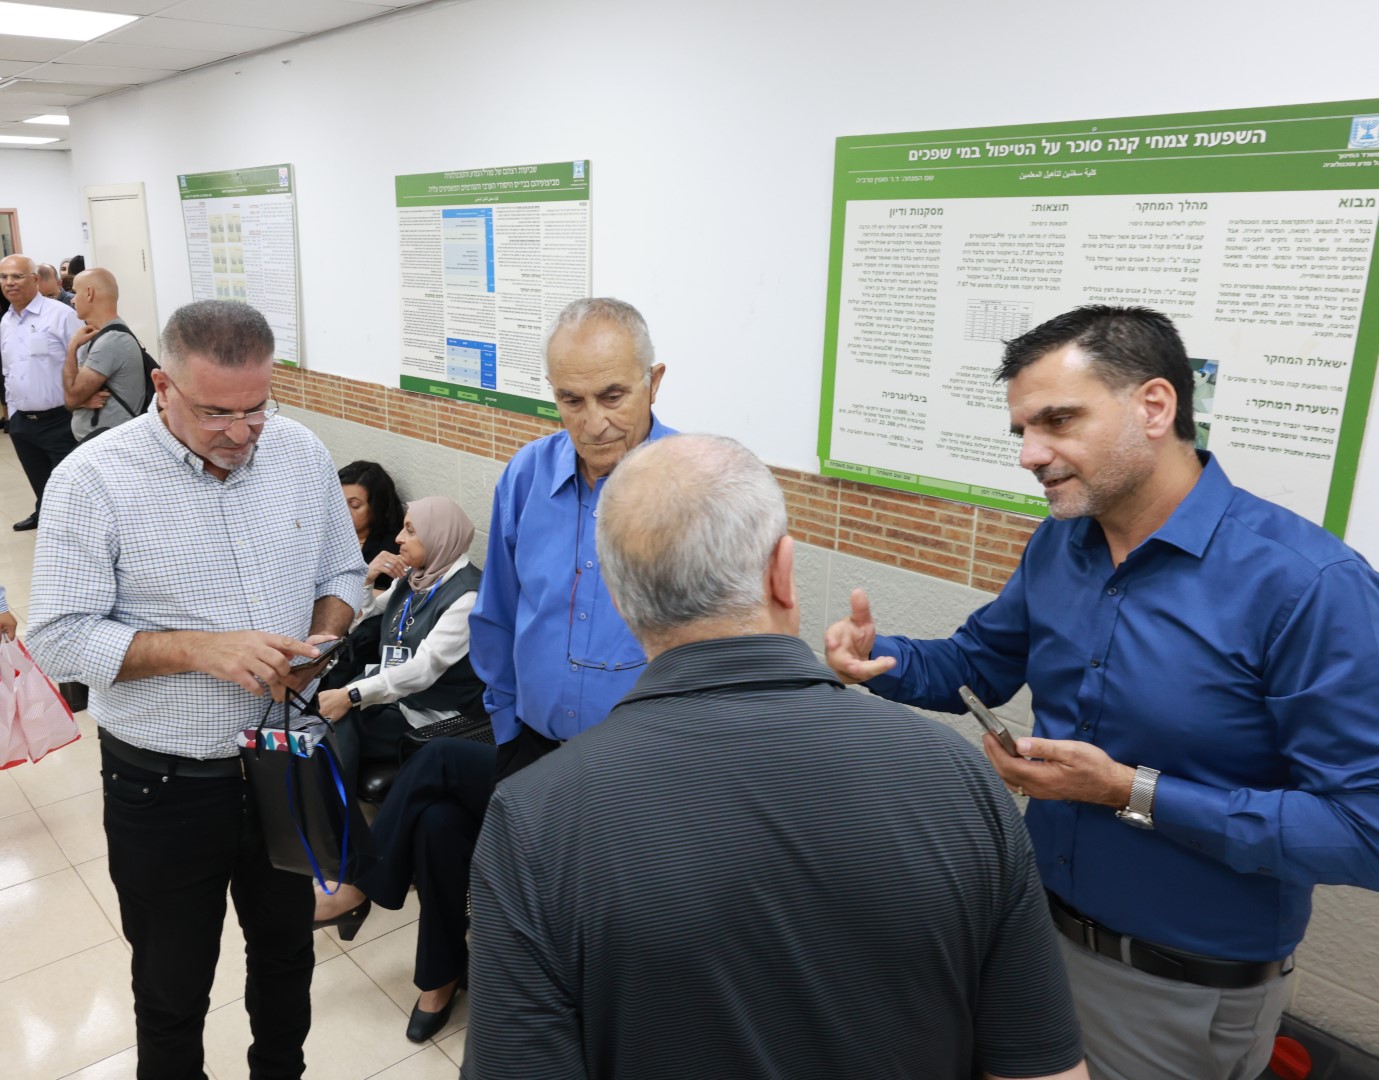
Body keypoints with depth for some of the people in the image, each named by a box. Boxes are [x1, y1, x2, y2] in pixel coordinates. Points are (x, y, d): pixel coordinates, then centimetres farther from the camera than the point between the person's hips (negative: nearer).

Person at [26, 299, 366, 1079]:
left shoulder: (303, 453, -4)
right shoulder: (93, 480, -15)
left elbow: (343, 573, 6)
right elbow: (61, 637, -14)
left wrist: (321, 643, -13)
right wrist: (201, 649, -26)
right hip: (164, 783, -3)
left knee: (287, 951, 24)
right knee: (172, 990, 17)